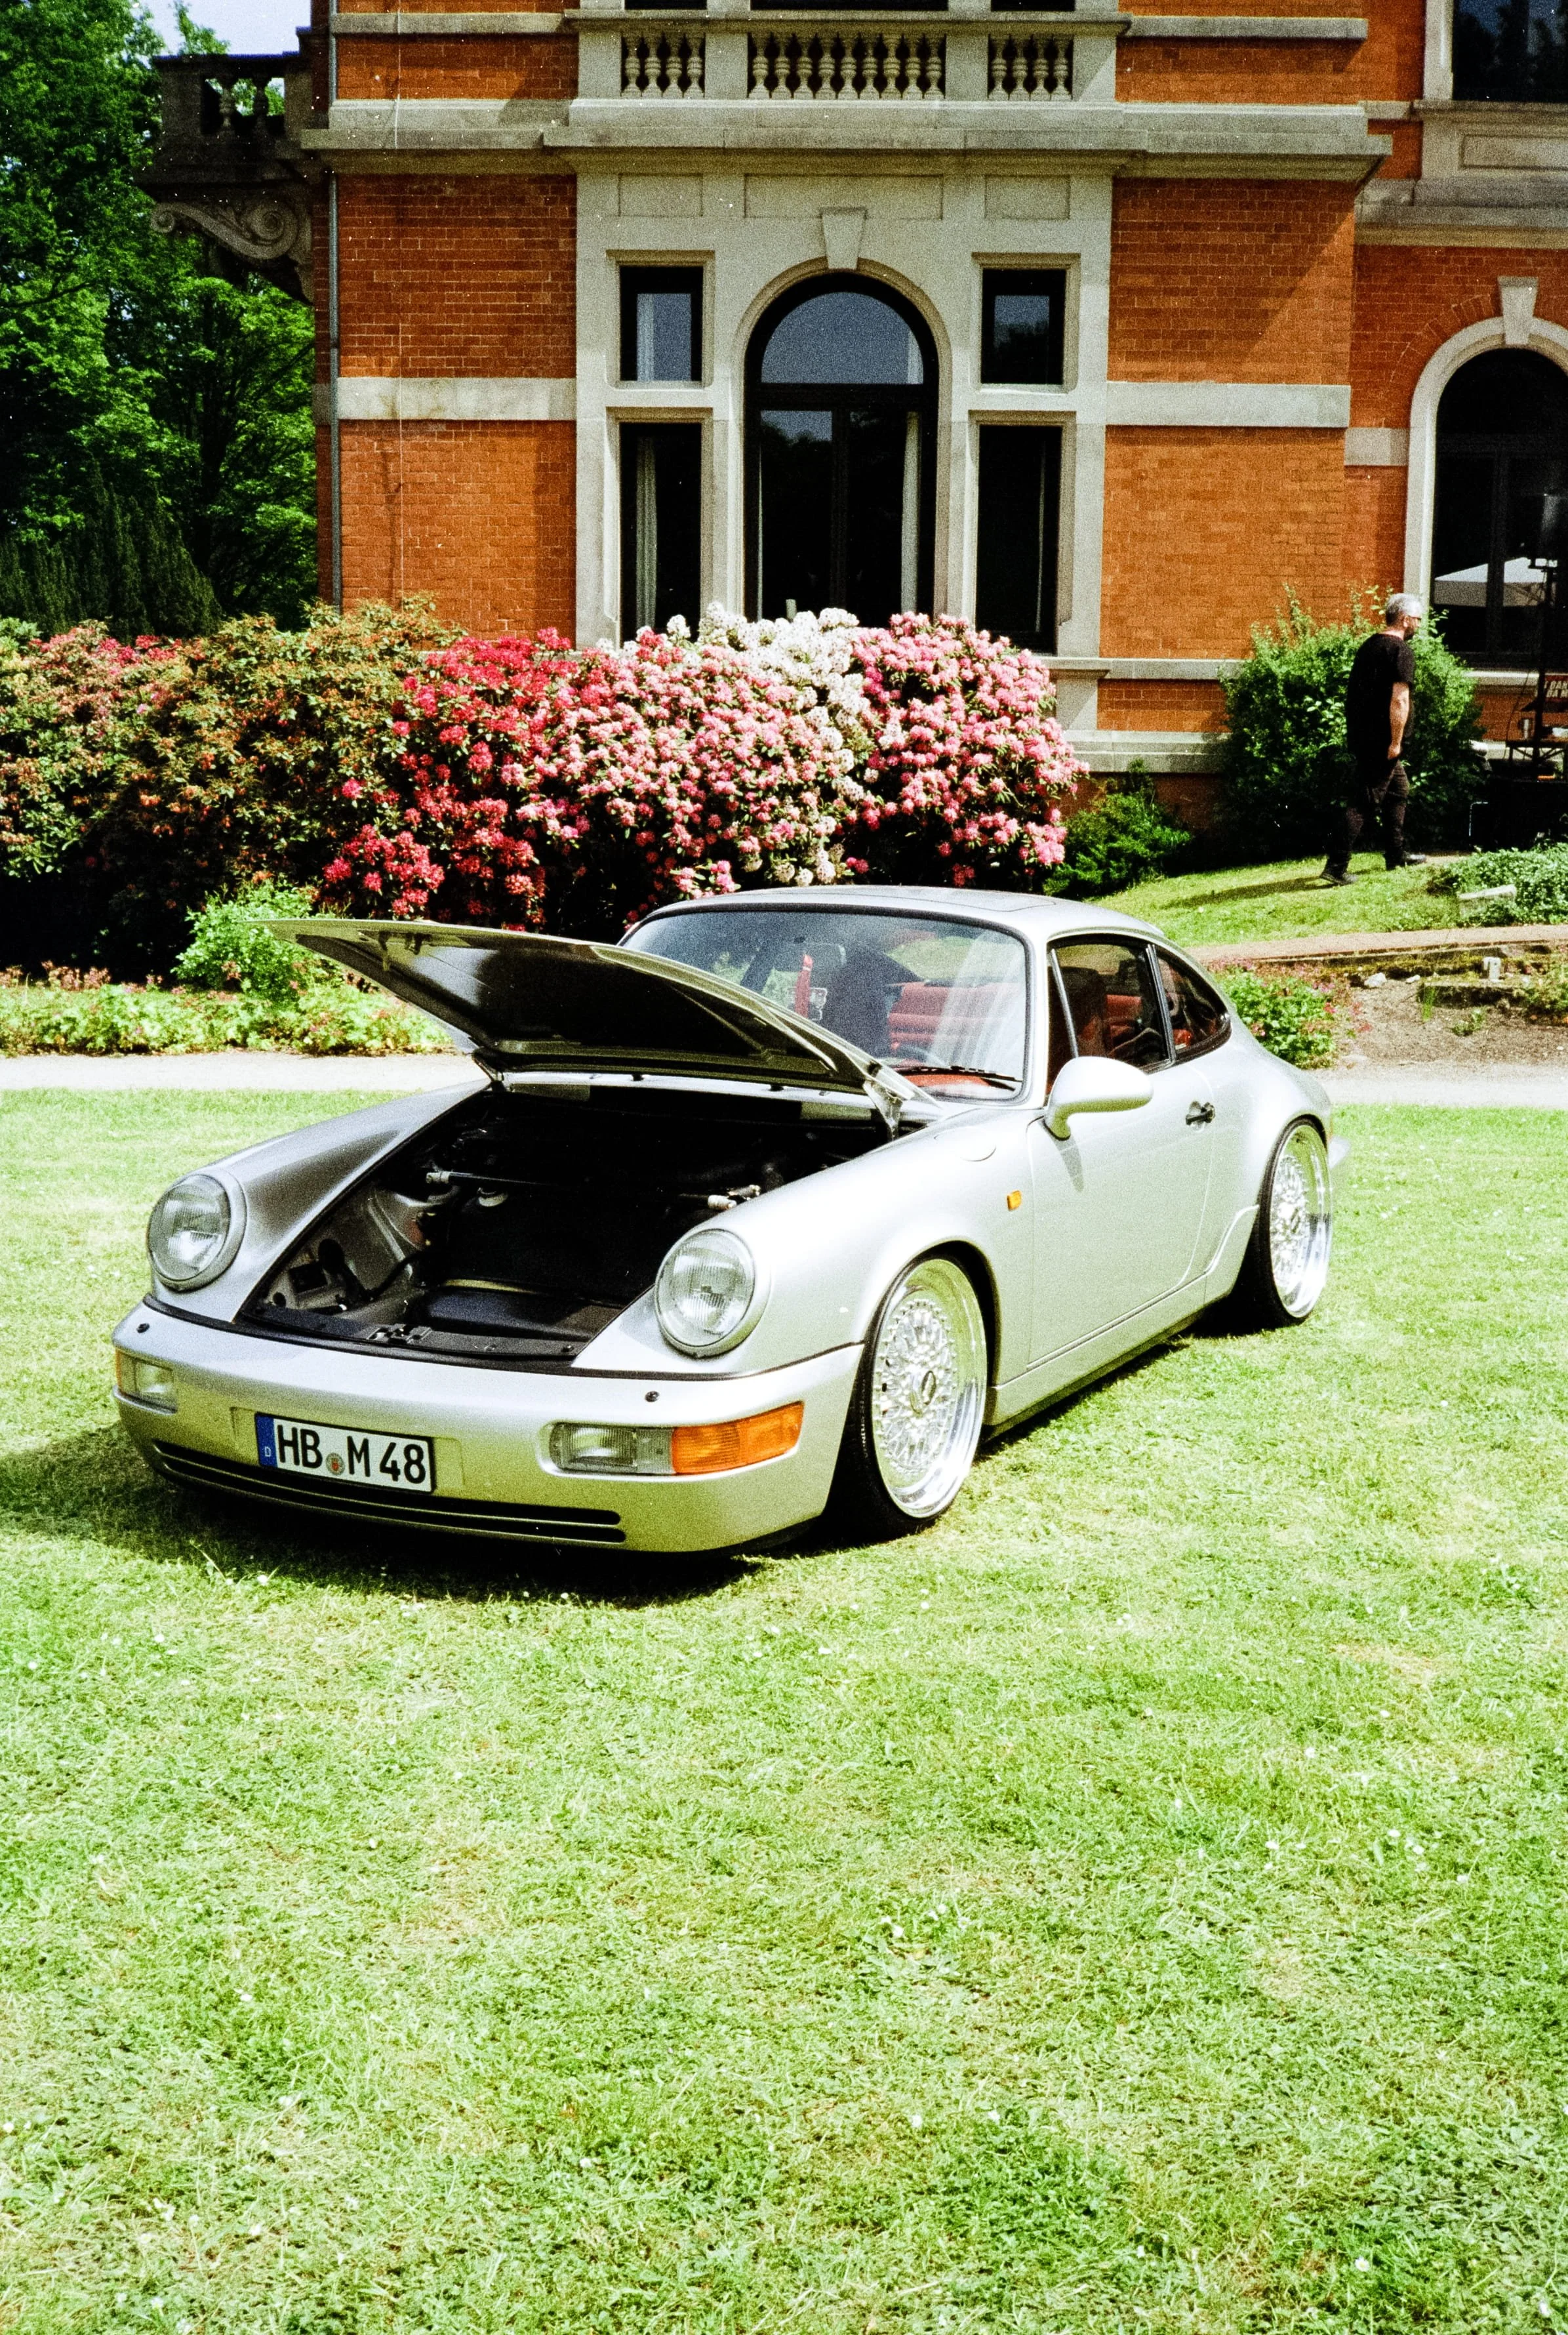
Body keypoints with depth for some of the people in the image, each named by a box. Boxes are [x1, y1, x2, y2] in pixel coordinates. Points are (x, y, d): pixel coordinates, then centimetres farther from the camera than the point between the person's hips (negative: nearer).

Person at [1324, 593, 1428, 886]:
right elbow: (1399, 700, -21)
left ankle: (1396, 855, 30)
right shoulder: (1402, 651, -14)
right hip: (1382, 741, -9)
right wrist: (1396, 742, -19)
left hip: (1361, 736, 9)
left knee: (1398, 789, 23)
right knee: (1364, 803, -8)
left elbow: (1354, 691, 20)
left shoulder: (1368, 645, 13)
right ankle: (1336, 866, -12)